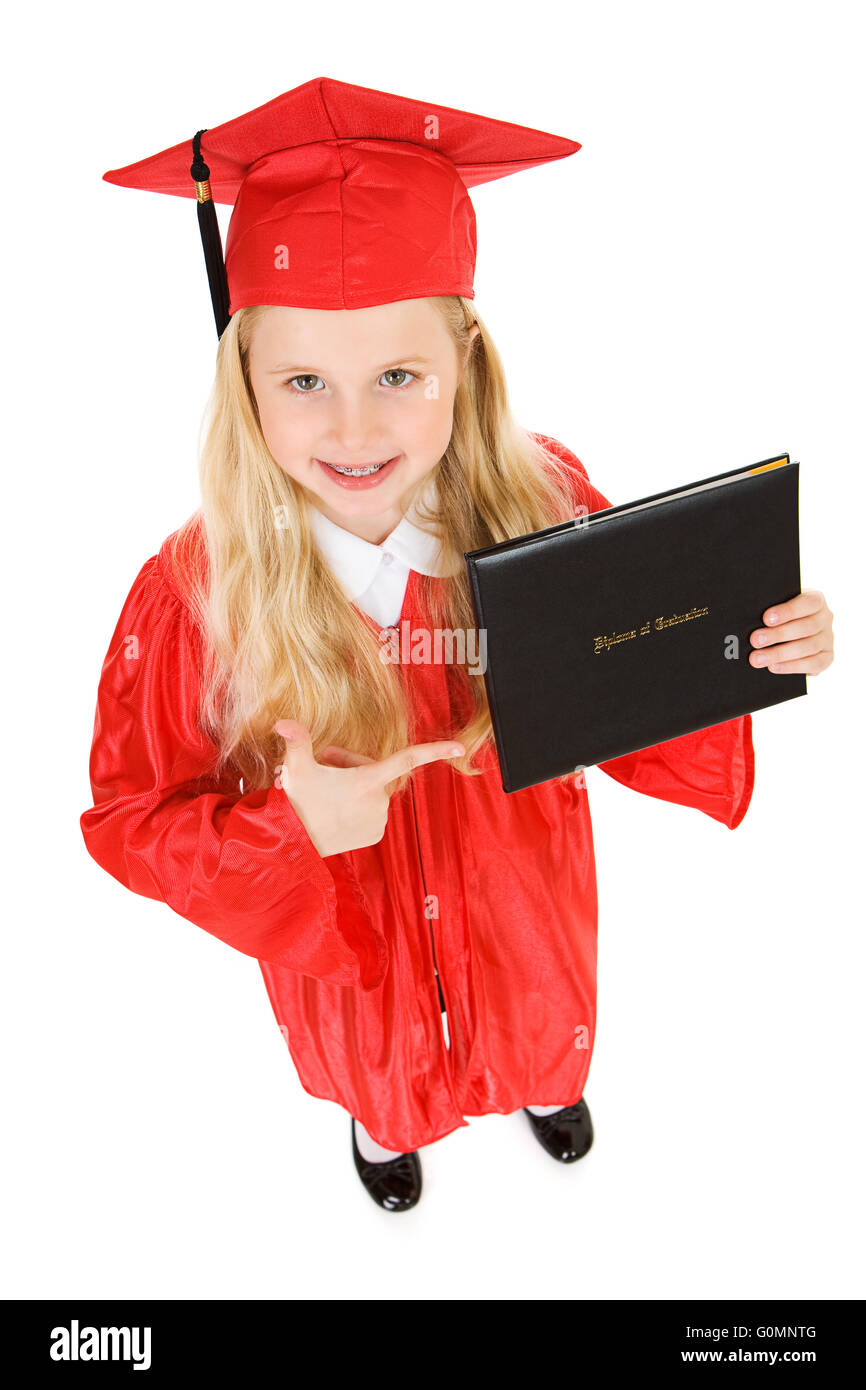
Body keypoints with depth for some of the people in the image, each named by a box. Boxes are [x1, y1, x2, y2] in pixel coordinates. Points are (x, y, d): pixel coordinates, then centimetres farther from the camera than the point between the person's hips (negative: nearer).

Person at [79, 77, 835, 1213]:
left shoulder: (546, 506, -26)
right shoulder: (196, 598, -31)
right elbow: (128, 817, -18)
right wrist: (290, 832, -37)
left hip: (520, 895, 2)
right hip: (344, 928, -1)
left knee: (541, 1019, 35)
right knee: (376, 1057, 33)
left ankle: (546, 1082, 74)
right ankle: (383, 1122, 72)